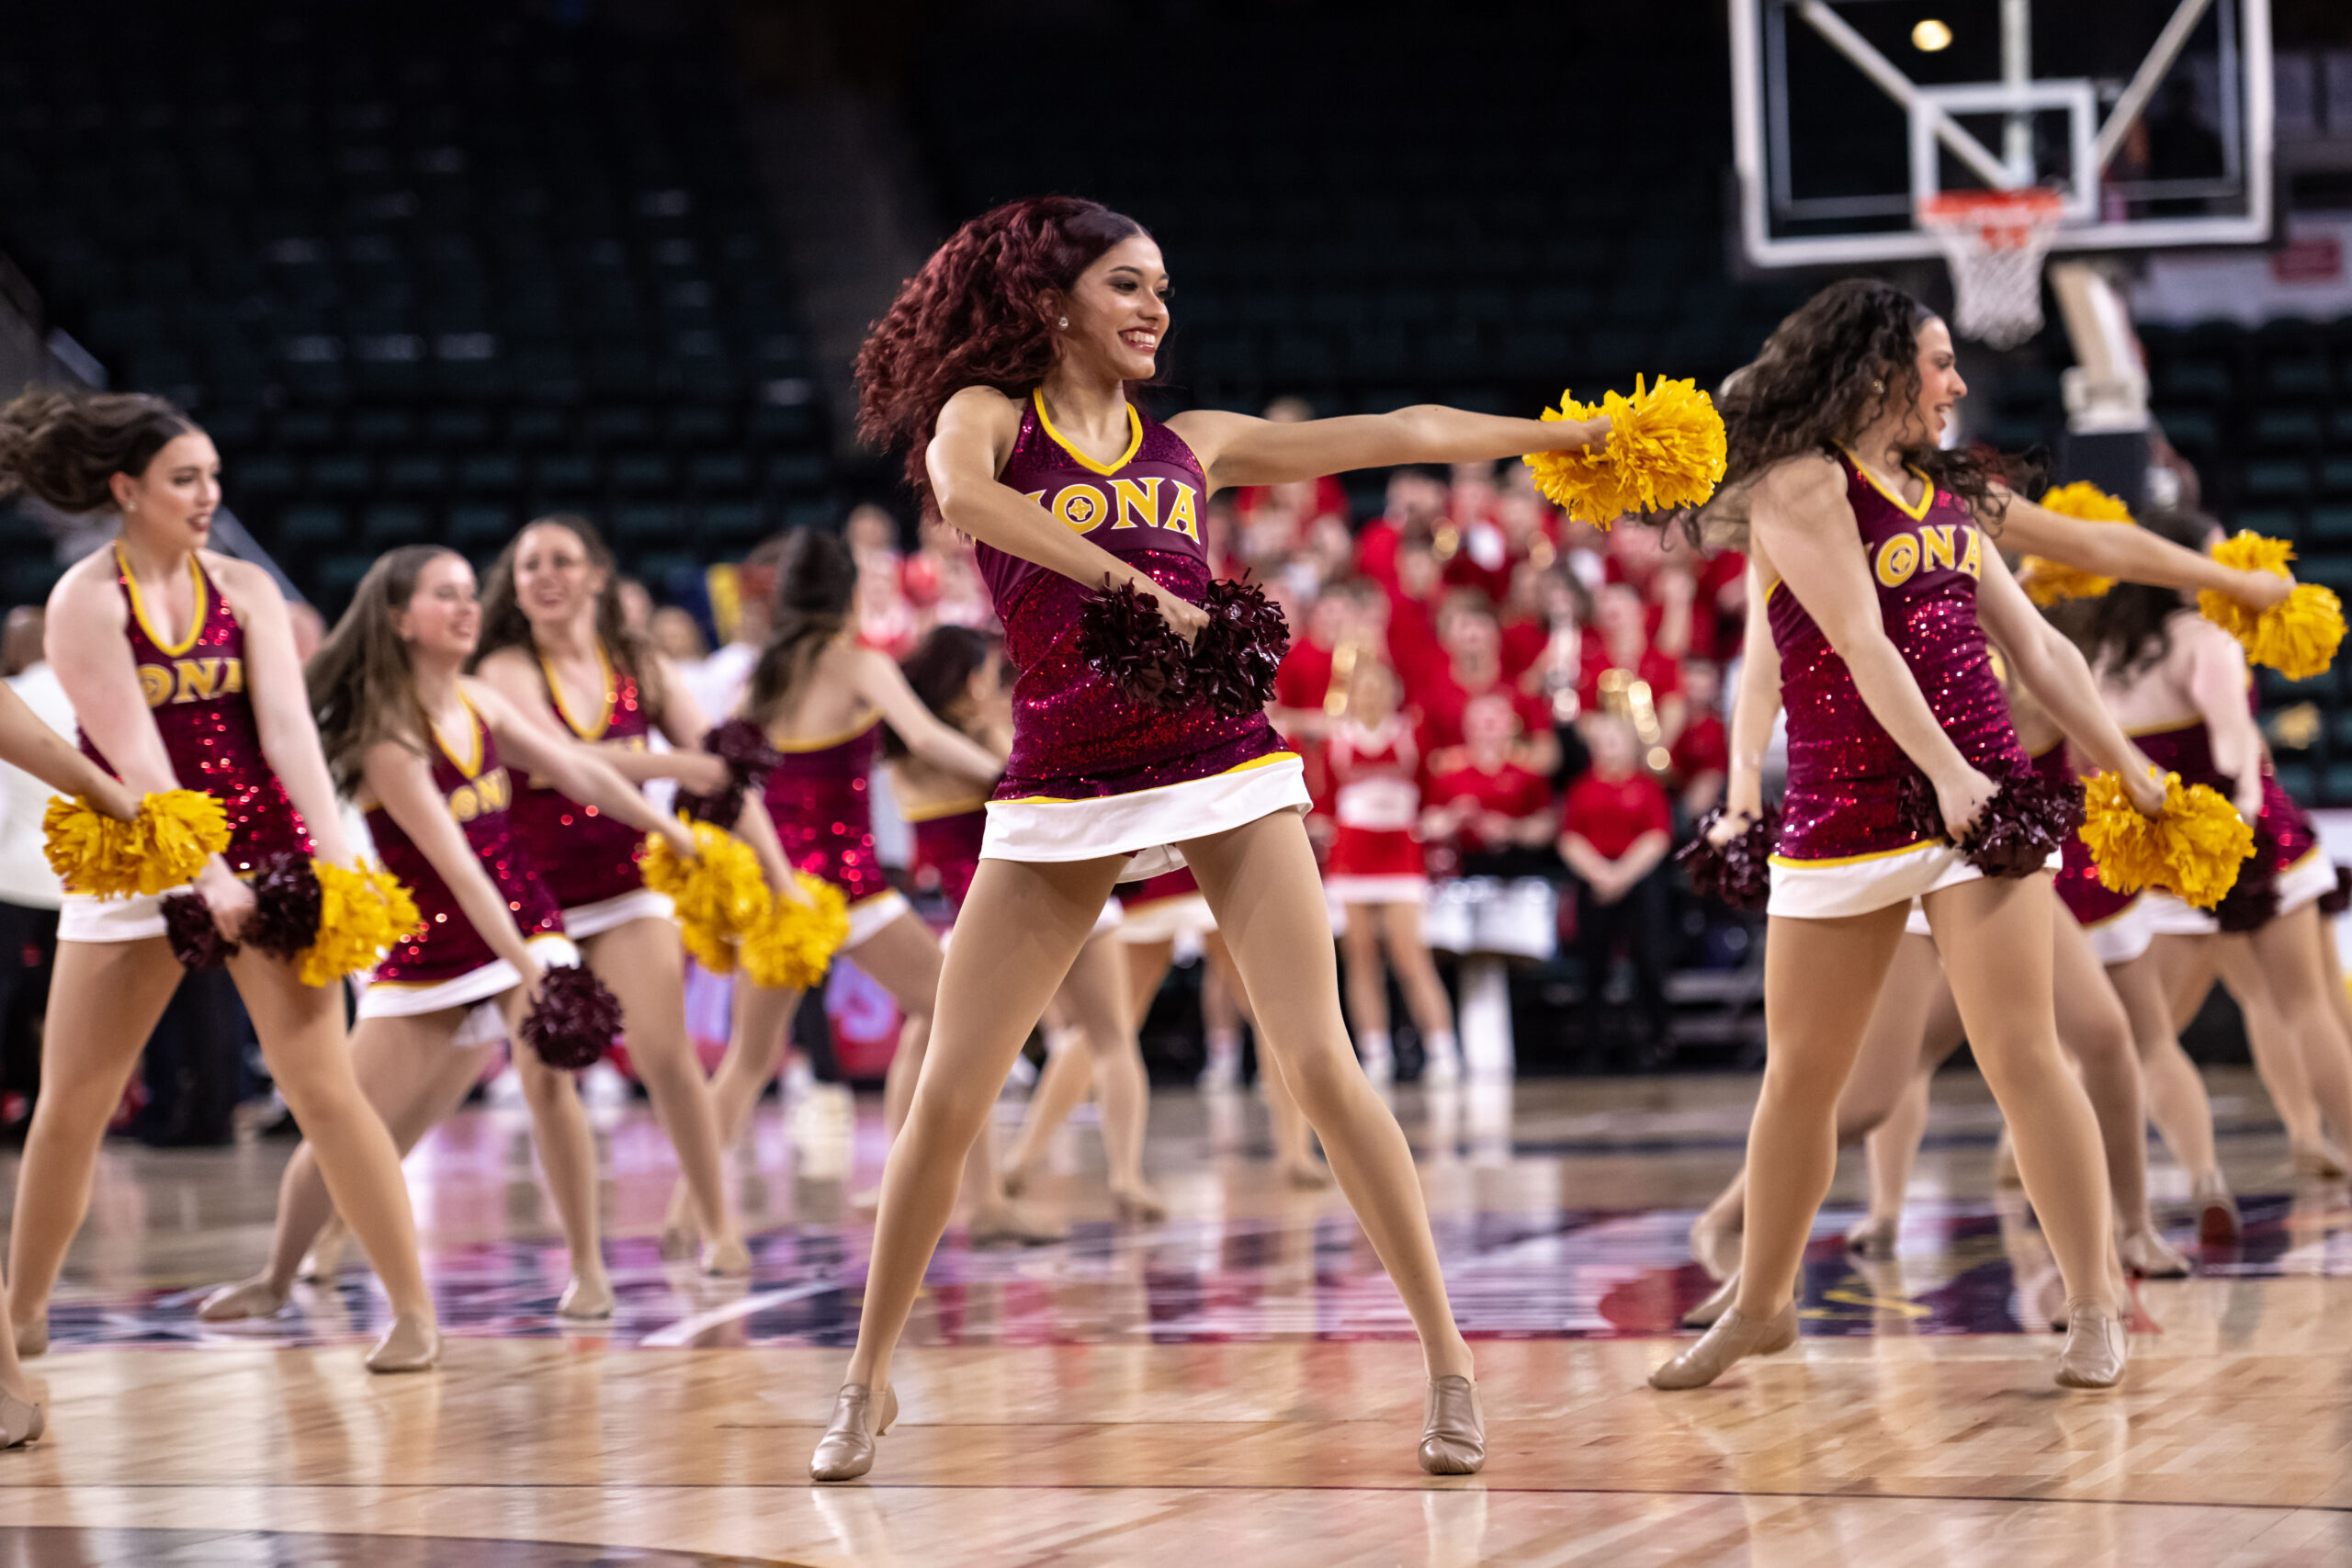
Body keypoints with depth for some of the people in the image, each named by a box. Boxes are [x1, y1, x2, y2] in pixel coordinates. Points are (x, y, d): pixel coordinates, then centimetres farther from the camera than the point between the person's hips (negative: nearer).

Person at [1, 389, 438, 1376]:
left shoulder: (244, 590, 1)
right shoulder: (85, 600, -7)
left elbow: (287, 726, -9)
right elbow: (132, 754, -15)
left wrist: (334, 853, -22)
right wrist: (208, 876, -24)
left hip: (264, 857, 1)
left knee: (323, 1088, -6)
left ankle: (414, 1311, -5)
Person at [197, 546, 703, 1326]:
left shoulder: (480, 701, 0)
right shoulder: (389, 740, -18)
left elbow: (578, 771, 12)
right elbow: (454, 862, -25)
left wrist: (669, 828, 18)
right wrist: (523, 967, -31)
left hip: (521, 925, 3)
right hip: (428, 953, -3)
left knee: (545, 1077, -22)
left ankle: (588, 1267, -11)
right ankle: (277, 1279, 22)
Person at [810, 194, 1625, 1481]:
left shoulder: (1195, 446, 16)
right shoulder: (989, 415, 6)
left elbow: (1400, 435, 17)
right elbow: (958, 490, -19)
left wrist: (1573, 435, 16)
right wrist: (1133, 585, -24)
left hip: (1223, 770, 2)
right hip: (1062, 789, -1)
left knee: (1319, 1063, -10)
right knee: (948, 1096, -1)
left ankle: (1448, 1360, -6)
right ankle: (869, 1376, 15)